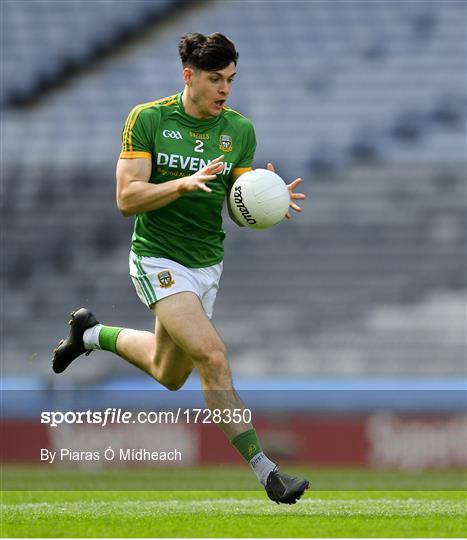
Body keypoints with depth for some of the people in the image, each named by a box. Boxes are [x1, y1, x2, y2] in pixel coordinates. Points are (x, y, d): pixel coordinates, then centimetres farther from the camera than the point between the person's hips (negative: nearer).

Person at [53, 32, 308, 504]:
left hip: (208, 263, 6)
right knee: (212, 355, -24)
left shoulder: (239, 129, 1)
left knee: (169, 376, 20)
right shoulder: (147, 119, -11)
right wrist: (186, 183, -28)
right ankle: (265, 472, -22)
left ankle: (92, 333, 46)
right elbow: (127, 199, -14)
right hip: (159, 258, -6)